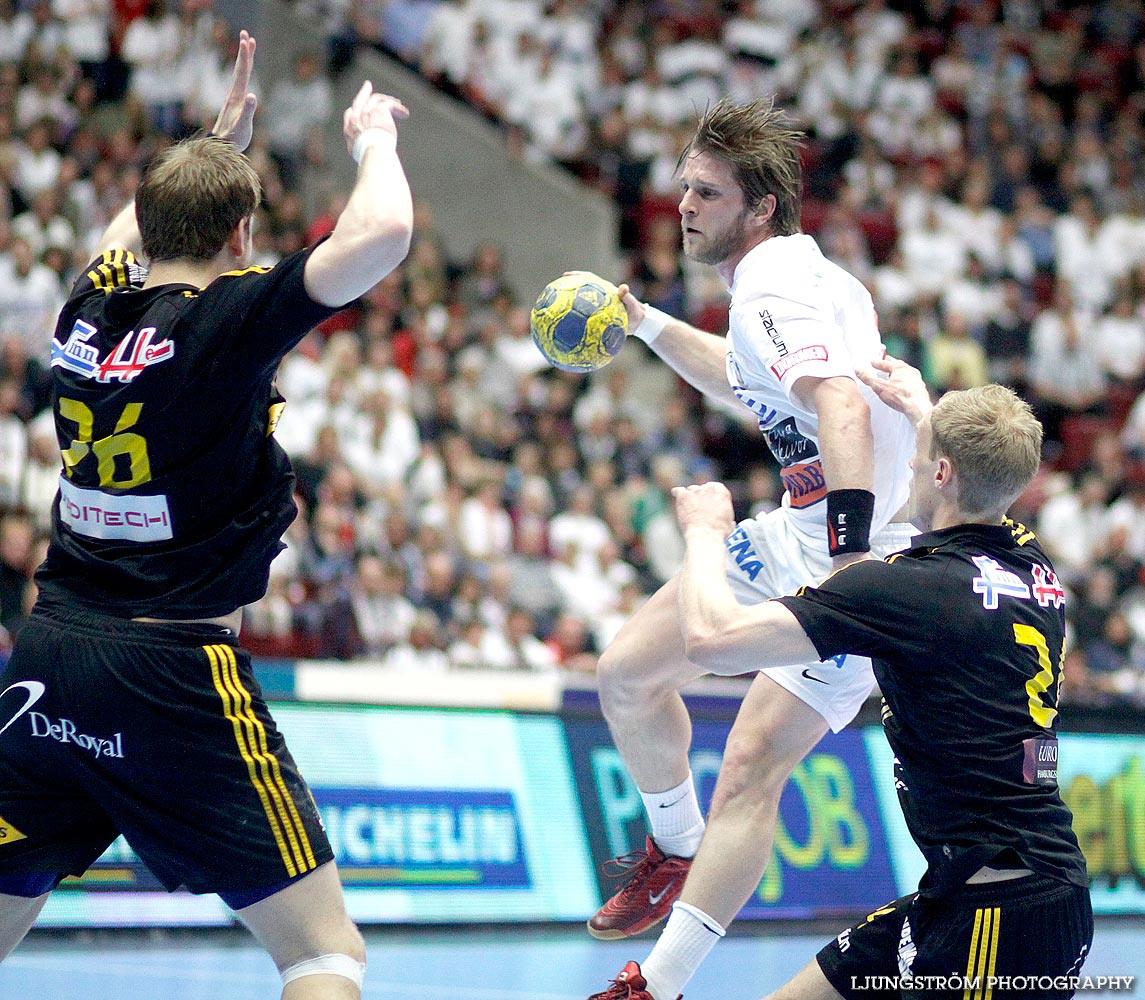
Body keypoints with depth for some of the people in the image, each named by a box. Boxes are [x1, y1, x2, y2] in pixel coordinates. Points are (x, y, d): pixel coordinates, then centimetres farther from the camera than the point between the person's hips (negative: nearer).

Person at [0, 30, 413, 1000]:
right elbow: (380, 234, -19)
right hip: (175, 673, -6)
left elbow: (130, 236, 36)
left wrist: (218, 143, 41)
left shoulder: (90, 311, 10)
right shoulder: (229, 318, -8)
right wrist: (374, 134, 1)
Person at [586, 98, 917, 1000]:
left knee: (749, 774, -19)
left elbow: (841, 406, -38)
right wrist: (649, 326, 31)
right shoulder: (785, 274, 11)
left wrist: (853, 553, -47)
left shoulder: (775, 284, -20)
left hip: (870, 558, -10)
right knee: (627, 673, 15)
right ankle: (676, 851, 37)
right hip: (800, 536, 10)